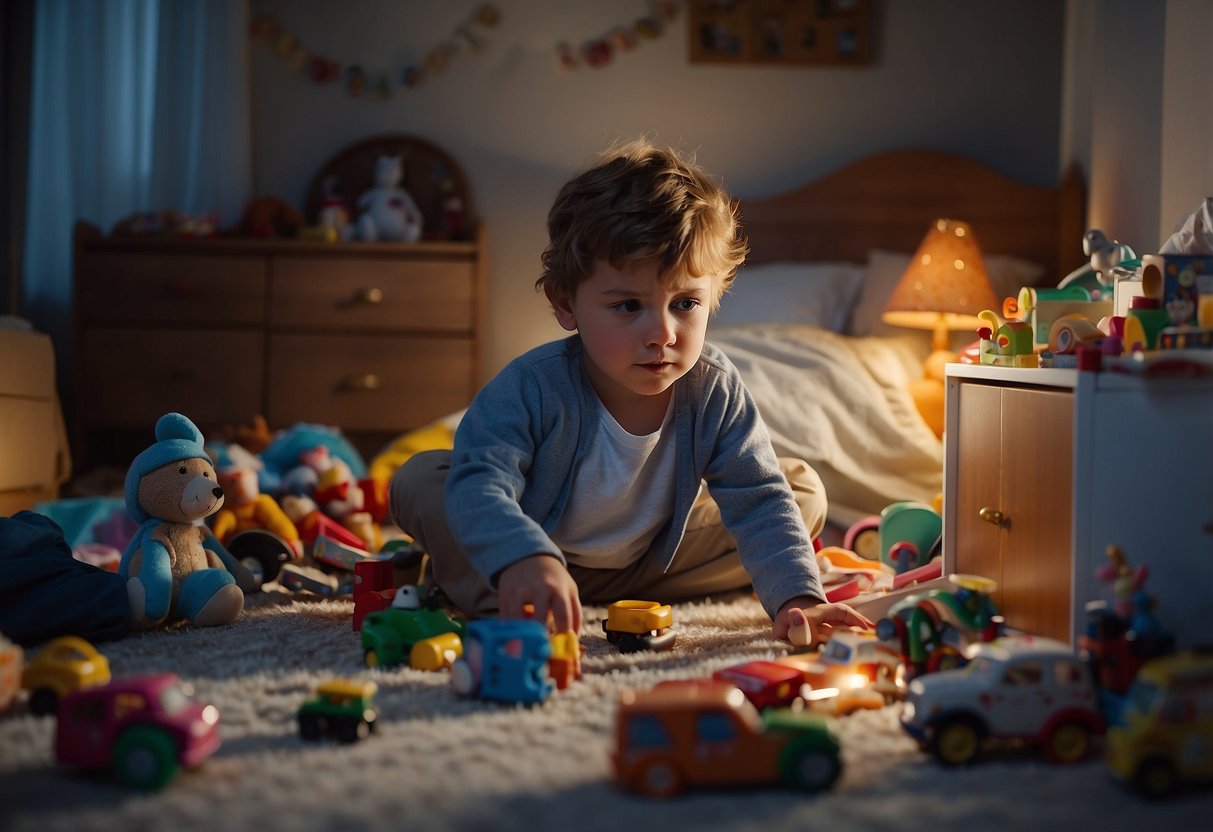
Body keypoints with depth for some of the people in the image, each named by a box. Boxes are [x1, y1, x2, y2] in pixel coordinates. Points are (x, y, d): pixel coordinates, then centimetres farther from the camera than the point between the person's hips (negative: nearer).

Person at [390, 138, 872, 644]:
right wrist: (524, 561, -67)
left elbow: (760, 503, -24)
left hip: (649, 561, 4)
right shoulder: (534, 388, -35)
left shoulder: (714, 392, -25)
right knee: (419, 480, -25)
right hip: (542, 546, -3)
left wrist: (797, 597, -40)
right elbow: (479, 487, -46)